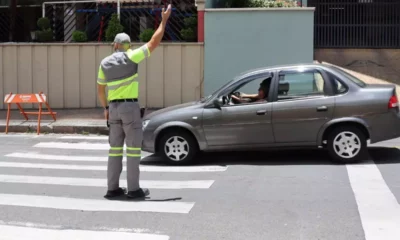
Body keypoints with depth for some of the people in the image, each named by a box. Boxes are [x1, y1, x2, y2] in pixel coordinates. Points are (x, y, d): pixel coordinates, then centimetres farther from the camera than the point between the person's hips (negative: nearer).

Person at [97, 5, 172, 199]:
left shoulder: (105, 63, 7)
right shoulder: (130, 57, -8)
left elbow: (100, 90, 13)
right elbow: (154, 43, -6)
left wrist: (105, 108, 27)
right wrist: (164, 20, 3)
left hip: (114, 108, 5)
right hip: (130, 107, -5)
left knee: (115, 148, 10)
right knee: (133, 148, -1)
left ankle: (113, 188, 11)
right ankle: (133, 189, 1)